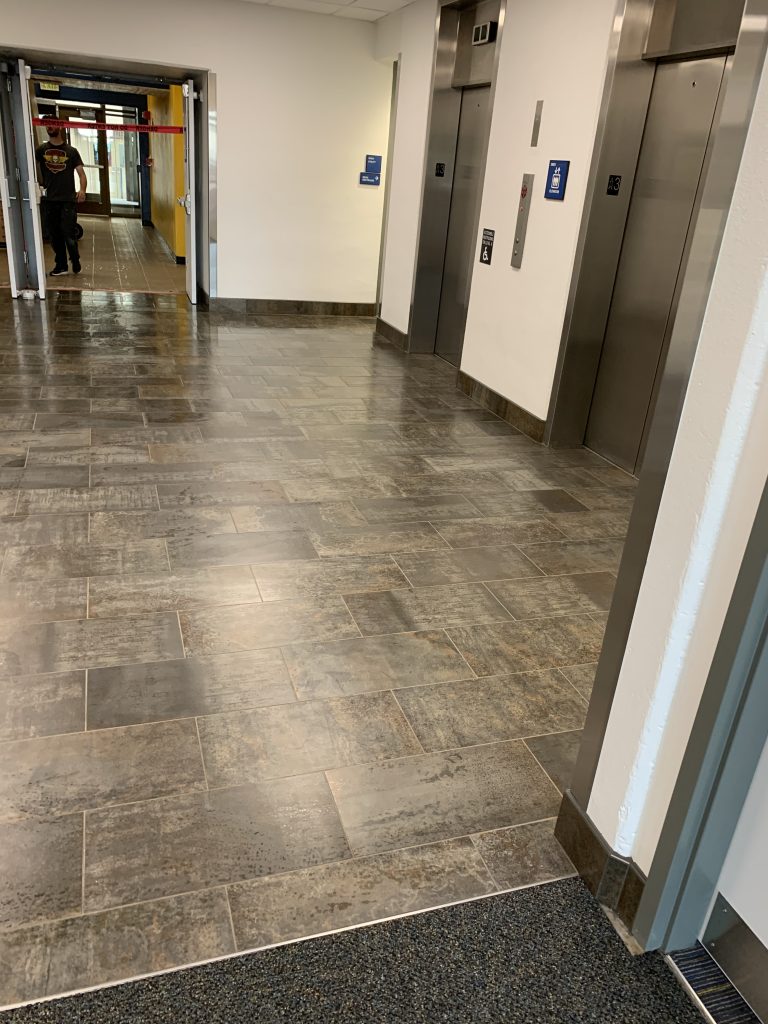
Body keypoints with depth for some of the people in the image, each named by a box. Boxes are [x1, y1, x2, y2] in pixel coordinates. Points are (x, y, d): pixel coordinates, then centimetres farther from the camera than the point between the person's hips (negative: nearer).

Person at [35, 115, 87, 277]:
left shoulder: (71, 151, 6)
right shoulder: (41, 149, 8)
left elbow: (81, 173, 0)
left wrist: (82, 189, -18)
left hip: (68, 200, -2)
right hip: (49, 200, 2)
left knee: (69, 234, -6)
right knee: (54, 235, 6)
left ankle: (76, 262, 15)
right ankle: (61, 265, 17)